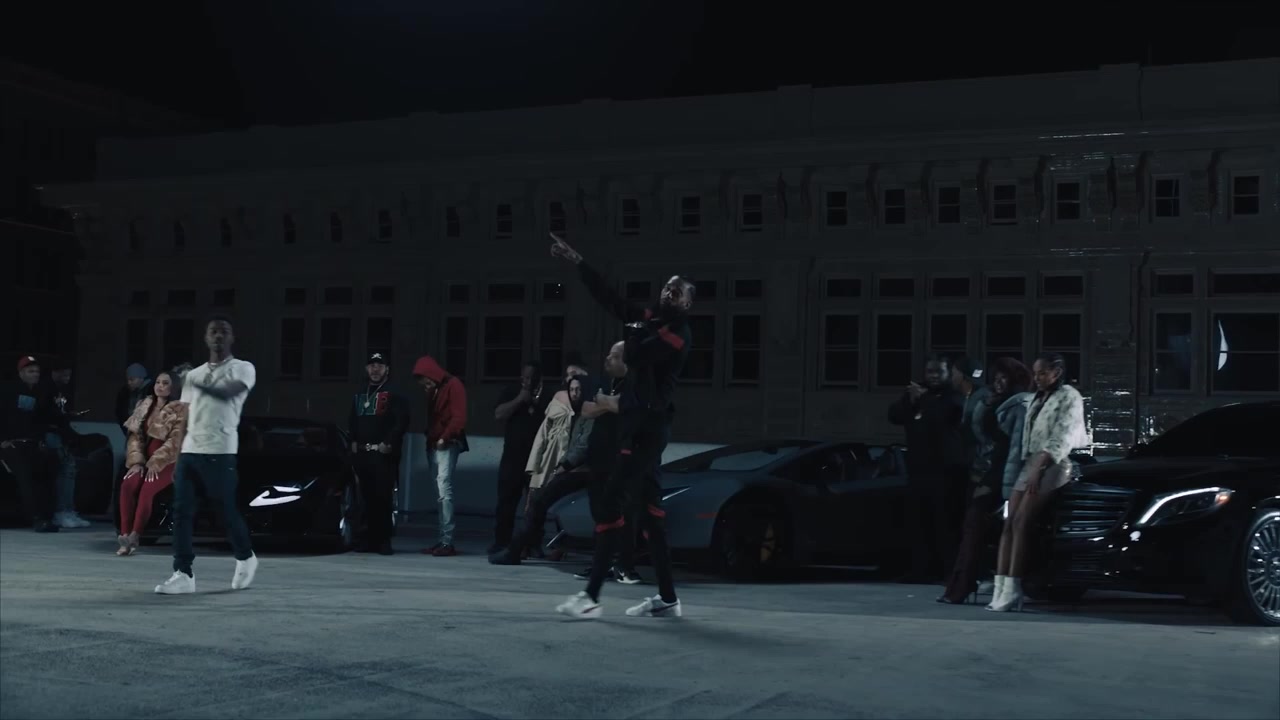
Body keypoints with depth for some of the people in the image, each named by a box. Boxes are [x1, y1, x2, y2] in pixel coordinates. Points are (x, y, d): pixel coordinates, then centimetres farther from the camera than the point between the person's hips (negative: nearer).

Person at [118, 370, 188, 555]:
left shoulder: (180, 410, -6)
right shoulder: (145, 406, 12)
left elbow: (175, 442, -14)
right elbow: (136, 436, 8)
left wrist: (155, 464, -20)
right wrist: (136, 462, -7)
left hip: (167, 462, -5)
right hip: (145, 460, 5)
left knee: (146, 489, -31)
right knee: (127, 485, -25)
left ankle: (134, 537, -30)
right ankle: (125, 534, -27)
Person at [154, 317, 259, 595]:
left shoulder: (243, 368, 3)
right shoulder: (194, 374, 21)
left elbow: (227, 393, -17)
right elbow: (185, 418, 21)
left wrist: (197, 383, -28)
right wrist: (176, 455, 15)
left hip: (219, 452, -5)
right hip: (189, 451, 5)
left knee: (227, 510, 2)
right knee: (181, 512, -5)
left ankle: (246, 558, 26)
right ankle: (183, 574, -4)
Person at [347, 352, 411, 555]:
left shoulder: (395, 394, 0)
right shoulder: (360, 395, 22)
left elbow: (402, 421, -9)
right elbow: (352, 421, 24)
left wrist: (389, 443, -15)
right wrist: (353, 441, 10)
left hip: (384, 454, -6)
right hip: (362, 453, 6)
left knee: (383, 497, -9)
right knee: (368, 497, 6)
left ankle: (384, 540, -8)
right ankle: (371, 538, 11)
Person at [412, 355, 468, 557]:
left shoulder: (453, 385, -6)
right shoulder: (432, 391, 20)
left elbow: (459, 417, -14)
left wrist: (444, 438, -14)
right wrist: (430, 438, 8)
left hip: (447, 445, -8)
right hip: (433, 445, 8)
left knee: (444, 490, -16)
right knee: (441, 492, 5)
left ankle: (448, 542, -18)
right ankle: (443, 541, 4)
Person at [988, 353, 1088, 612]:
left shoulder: (1069, 397, -2)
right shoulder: (1038, 399, 23)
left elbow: (1061, 438, -12)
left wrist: (1038, 469, -20)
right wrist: (1029, 468, 9)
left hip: (1054, 466, -8)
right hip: (1031, 464, 8)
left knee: (1022, 523, -17)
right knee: (1009, 523, -5)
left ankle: (1012, 590, -19)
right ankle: (1001, 587, -10)